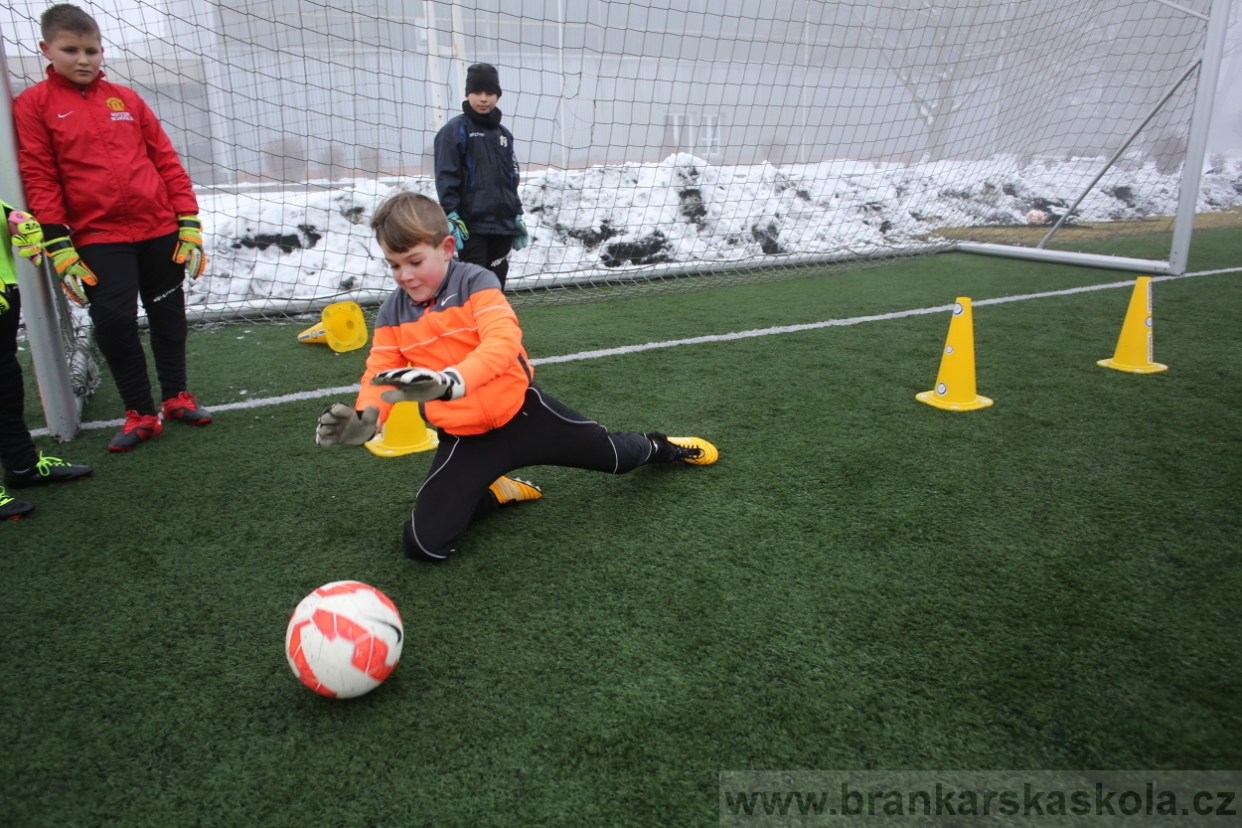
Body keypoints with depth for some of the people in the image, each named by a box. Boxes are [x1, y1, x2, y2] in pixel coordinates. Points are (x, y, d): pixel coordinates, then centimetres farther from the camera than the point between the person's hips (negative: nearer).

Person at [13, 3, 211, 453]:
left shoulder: (126, 99, 6)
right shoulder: (34, 104, 1)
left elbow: (167, 161, 6)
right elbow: (39, 180, -3)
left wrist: (189, 225, 0)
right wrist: (60, 250, -8)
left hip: (160, 229, 2)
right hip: (99, 237, -2)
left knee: (168, 314, 11)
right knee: (113, 321, -7)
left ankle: (176, 396, 28)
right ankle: (140, 413, 9)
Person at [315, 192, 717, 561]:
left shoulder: (475, 282, -16)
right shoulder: (392, 314, -2)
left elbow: (503, 341, -32)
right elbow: (380, 376, -6)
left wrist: (451, 381, -52)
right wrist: (366, 417, -32)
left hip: (523, 412, -3)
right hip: (465, 439, 3)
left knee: (617, 457, 12)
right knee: (424, 544, -10)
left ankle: (659, 447, 51)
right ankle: (493, 491, 18)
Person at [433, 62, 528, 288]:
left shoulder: (504, 134, 16)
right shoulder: (455, 130, -3)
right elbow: (446, 177, -9)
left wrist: (518, 217, 18)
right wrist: (451, 218, -16)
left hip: (502, 225, 6)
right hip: (471, 226, -6)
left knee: (496, 286, 11)